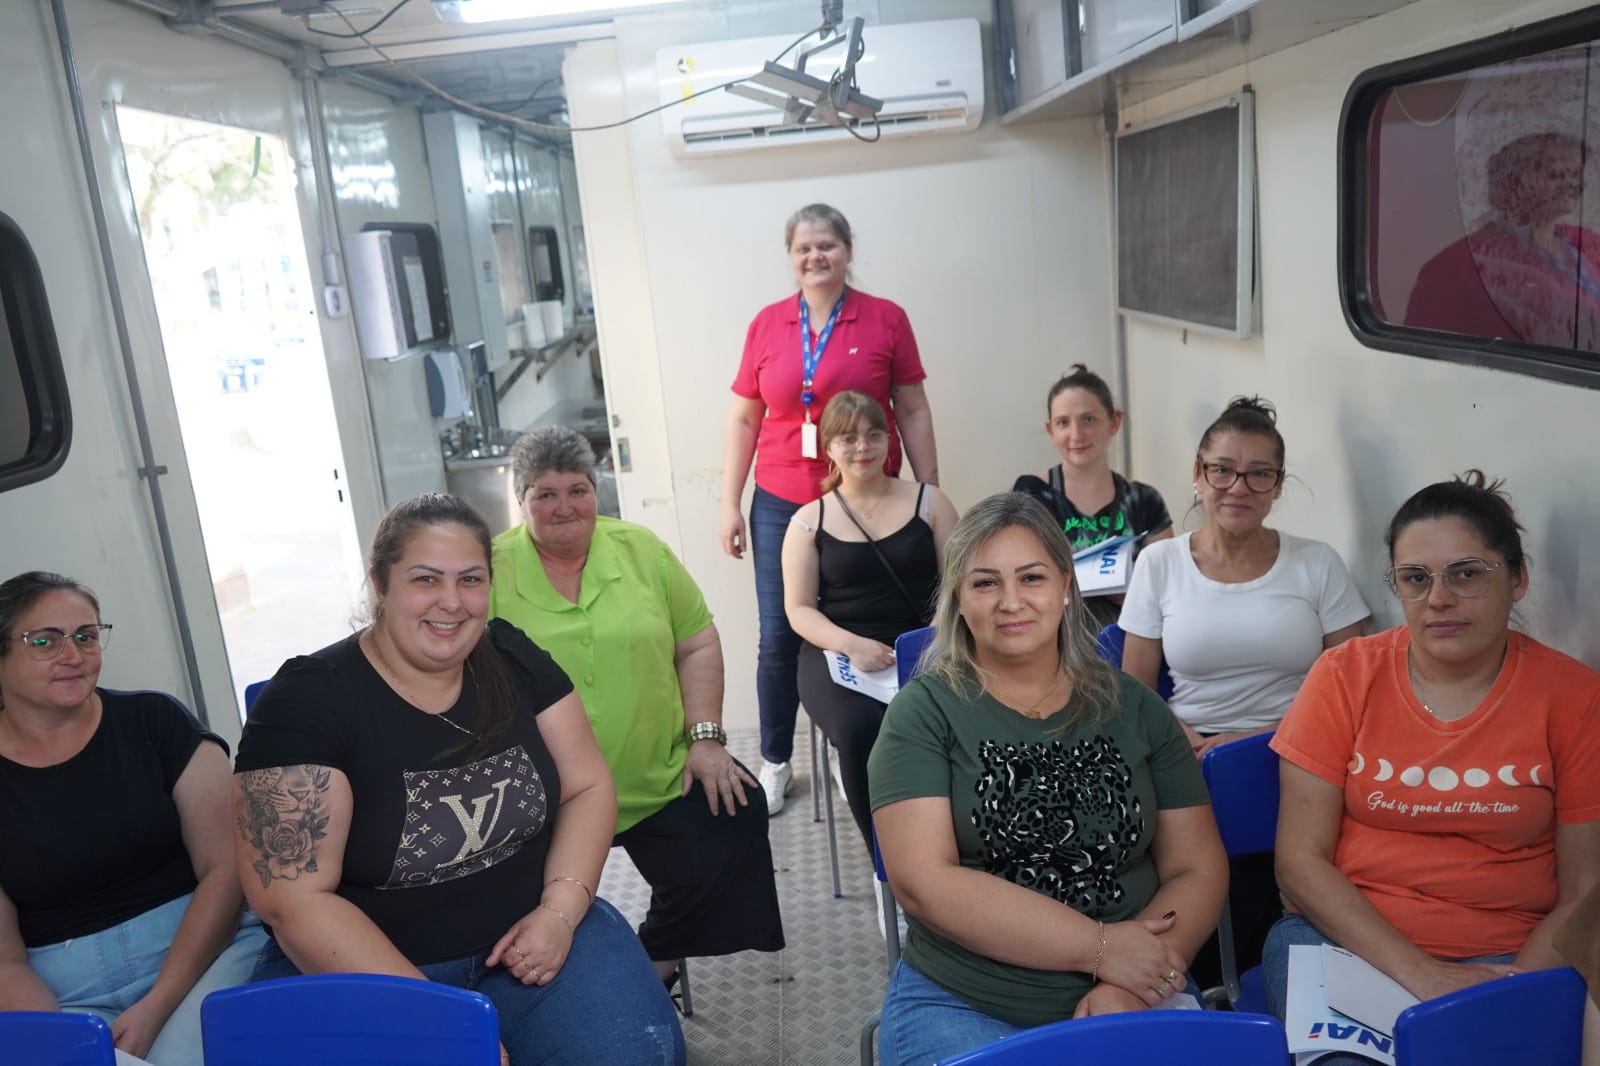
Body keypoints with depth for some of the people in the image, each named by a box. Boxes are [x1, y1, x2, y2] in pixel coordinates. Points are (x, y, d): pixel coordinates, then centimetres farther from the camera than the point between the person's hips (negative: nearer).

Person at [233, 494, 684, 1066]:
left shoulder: (514, 659, 0)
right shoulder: (305, 700, -13)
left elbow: (587, 787, 4)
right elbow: (294, 900, -16)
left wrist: (560, 910, -13)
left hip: (525, 937, 3)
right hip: (360, 970, -2)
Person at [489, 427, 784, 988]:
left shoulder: (641, 548, 4)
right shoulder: (490, 572, -3)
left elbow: (698, 643, 7)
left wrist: (705, 737, -3)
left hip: (661, 775, 3)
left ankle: (656, 961, 14)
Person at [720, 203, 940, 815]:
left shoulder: (885, 320, 0)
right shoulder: (767, 325, 4)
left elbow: (913, 412, 4)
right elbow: (743, 420, 8)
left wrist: (930, 492, 2)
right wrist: (729, 505, 5)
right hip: (781, 505, 1)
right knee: (779, 639, 4)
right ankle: (775, 764, 21)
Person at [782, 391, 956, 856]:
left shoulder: (928, 501, 11)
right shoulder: (809, 521, 8)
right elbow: (800, 610, 1)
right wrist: (853, 645, -18)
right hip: (837, 655, 0)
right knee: (861, 729, -33)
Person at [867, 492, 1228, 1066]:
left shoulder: (1134, 709, 8)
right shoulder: (924, 711, -1)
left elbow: (1198, 870, 6)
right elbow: (922, 881, -10)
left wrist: (1131, 984, -11)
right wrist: (1099, 947, -13)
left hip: (1138, 999, 3)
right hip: (963, 1007, -2)